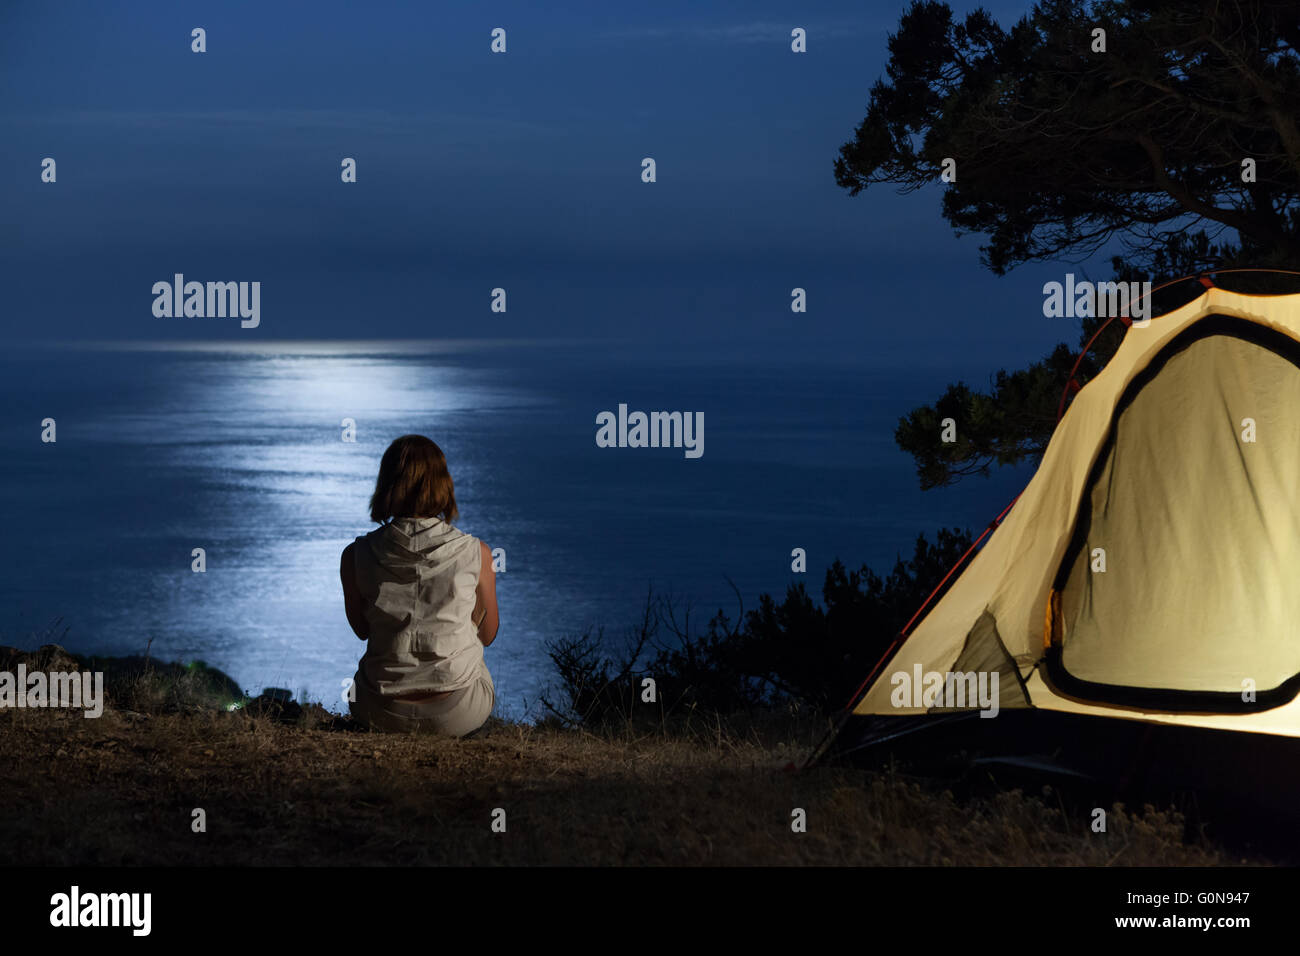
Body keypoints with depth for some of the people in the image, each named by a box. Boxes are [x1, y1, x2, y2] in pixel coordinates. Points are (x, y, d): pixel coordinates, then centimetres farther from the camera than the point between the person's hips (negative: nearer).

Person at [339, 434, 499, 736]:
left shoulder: (355, 556, -10)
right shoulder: (476, 554, -12)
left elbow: (362, 629, 7)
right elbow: (487, 634, 3)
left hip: (381, 713, 1)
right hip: (457, 716, -1)